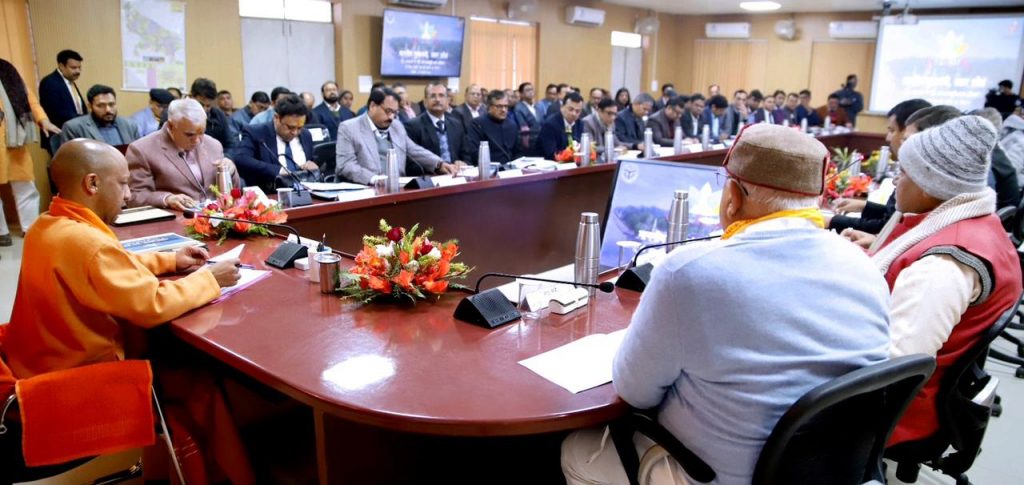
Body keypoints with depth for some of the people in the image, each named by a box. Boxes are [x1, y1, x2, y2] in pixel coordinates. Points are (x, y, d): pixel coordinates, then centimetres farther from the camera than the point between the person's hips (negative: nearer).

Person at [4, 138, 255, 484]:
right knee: (201, 382, 1)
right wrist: (209, 279, -15)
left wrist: (168, 260, 10)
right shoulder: (86, 241, -29)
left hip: (41, 366, 10)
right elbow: (153, 306, -28)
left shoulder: (46, 226, 1)